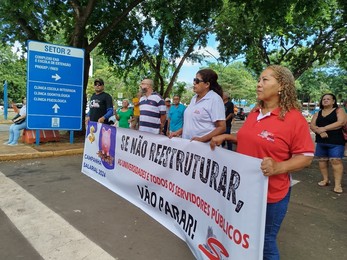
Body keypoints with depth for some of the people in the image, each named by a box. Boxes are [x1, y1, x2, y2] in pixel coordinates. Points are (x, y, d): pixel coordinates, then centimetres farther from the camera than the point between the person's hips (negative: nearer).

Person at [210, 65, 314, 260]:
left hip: (271, 193, -6)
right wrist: (225, 136, 6)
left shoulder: (295, 118, -15)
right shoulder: (254, 113, 5)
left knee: (265, 242, 12)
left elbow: (306, 156, -14)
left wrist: (278, 167, -30)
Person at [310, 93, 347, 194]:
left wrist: (324, 128, -20)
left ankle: (338, 184, -6)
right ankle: (325, 179, 21)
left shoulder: (339, 111, 2)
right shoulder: (318, 113, 13)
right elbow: (312, 125, 2)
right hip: (321, 141, 5)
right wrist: (320, 131, -19)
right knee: (322, 160, 8)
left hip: (336, 141, -5)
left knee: (336, 161, -9)